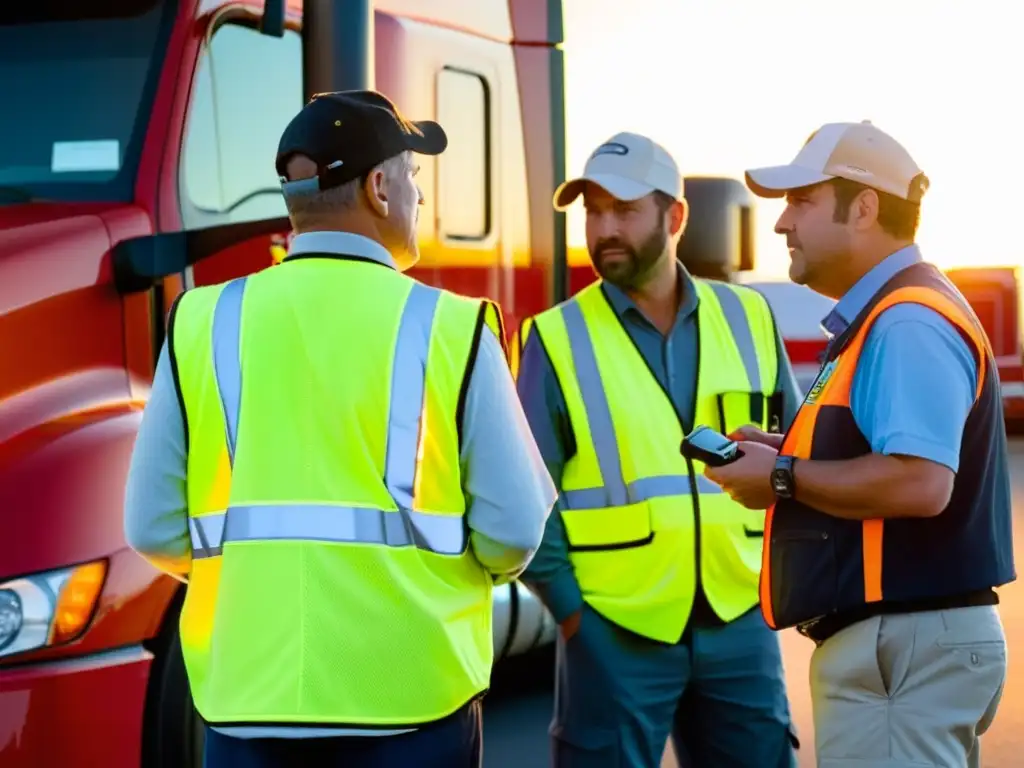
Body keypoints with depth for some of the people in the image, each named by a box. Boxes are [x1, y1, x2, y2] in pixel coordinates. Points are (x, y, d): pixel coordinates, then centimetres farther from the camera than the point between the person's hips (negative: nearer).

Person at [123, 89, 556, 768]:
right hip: (408, 688, -2)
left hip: (249, 689, 2)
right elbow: (513, 531, -7)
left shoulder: (206, 324, 0)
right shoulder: (449, 327, -6)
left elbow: (157, 530, 1)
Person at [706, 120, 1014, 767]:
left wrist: (783, 479, -16)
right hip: (901, 639, 11)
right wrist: (788, 451, 10)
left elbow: (919, 483, -28)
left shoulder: (907, 322, -17)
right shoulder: (883, 317, 17)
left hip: (905, 643, -11)